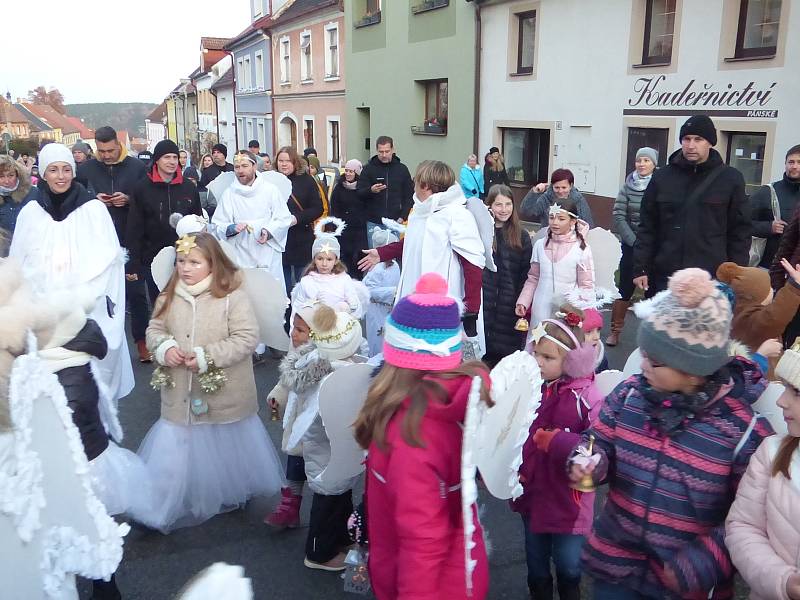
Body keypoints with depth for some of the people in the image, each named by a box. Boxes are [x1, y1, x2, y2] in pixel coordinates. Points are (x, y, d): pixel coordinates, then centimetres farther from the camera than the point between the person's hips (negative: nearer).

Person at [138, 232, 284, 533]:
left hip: (224, 397, -3)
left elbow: (246, 339, -18)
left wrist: (207, 357, -23)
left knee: (226, 451, 18)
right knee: (177, 452, 10)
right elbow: (154, 330, 7)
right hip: (181, 396, 3)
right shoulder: (169, 297, 1)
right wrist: (164, 347, -15)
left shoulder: (232, 297, -15)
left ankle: (233, 494, 45)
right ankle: (164, 508, 28)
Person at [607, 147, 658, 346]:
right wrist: (635, 242, -9)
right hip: (631, 245, 1)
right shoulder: (628, 186, 0)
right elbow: (619, 216, -3)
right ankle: (615, 331, 17)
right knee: (625, 290, 6)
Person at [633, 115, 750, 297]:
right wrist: (640, 268, 0)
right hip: (664, 276, 2)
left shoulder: (730, 179, 2)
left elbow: (740, 231, 3)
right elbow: (647, 227, 6)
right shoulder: (663, 176, 5)